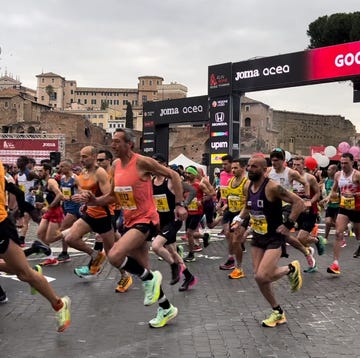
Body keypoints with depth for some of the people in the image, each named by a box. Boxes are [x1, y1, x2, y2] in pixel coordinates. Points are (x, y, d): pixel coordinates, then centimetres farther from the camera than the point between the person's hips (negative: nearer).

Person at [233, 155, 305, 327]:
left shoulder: (273, 187, -21)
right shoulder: (248, 186, 2)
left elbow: (299, 203, -20)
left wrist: (288, 224, -20)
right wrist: (240, 219, 7)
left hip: (274, 238, -7)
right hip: (257, 237, 7)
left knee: (261, 277, -18)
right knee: (260, 277, 7)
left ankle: (291, 269, 11)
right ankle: (278, 312, 26)